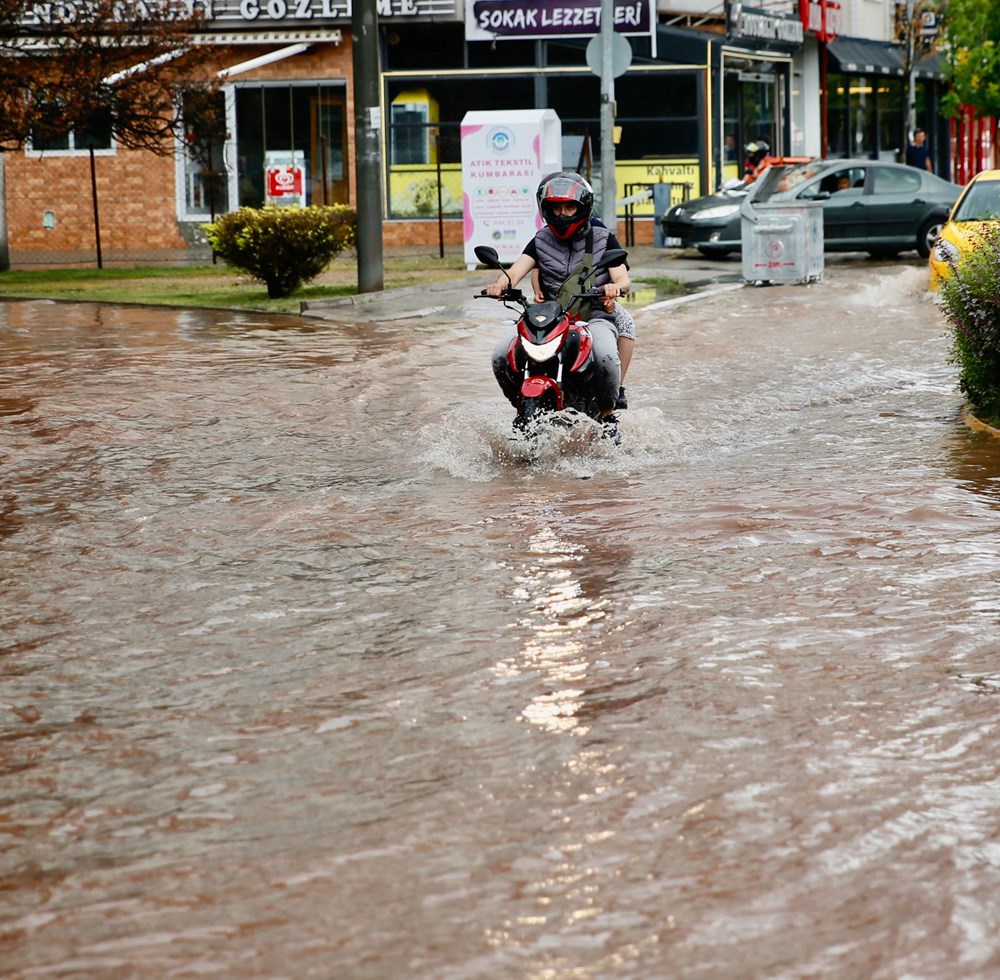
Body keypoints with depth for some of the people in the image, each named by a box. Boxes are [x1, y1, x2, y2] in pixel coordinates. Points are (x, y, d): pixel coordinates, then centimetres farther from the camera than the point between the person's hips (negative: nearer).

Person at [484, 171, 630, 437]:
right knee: (501, 356, -19)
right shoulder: (541, 241, 12)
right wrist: (500, 284, -28)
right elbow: (518, 268, -4)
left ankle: (608, 414, -11)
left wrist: (615, 287, -31)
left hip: (594, 317, -3)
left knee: (605, 356, -37)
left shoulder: (603, 239, 6)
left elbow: (622, 278, -5)